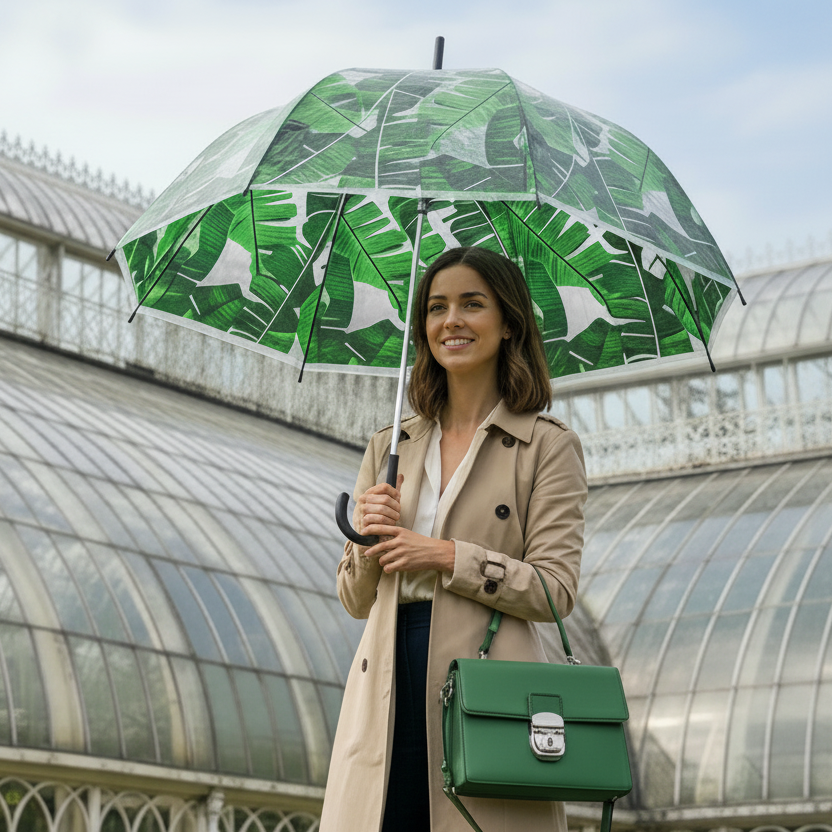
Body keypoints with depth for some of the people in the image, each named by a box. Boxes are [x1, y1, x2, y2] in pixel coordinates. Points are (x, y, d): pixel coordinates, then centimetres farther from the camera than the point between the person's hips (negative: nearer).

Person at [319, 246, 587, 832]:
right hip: (387, 696, 4)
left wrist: (446, 555, -11)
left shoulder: (548, 446, 4)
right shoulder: (390, 448, 16)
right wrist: (369, 541, -2)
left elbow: (556, 590, -4)